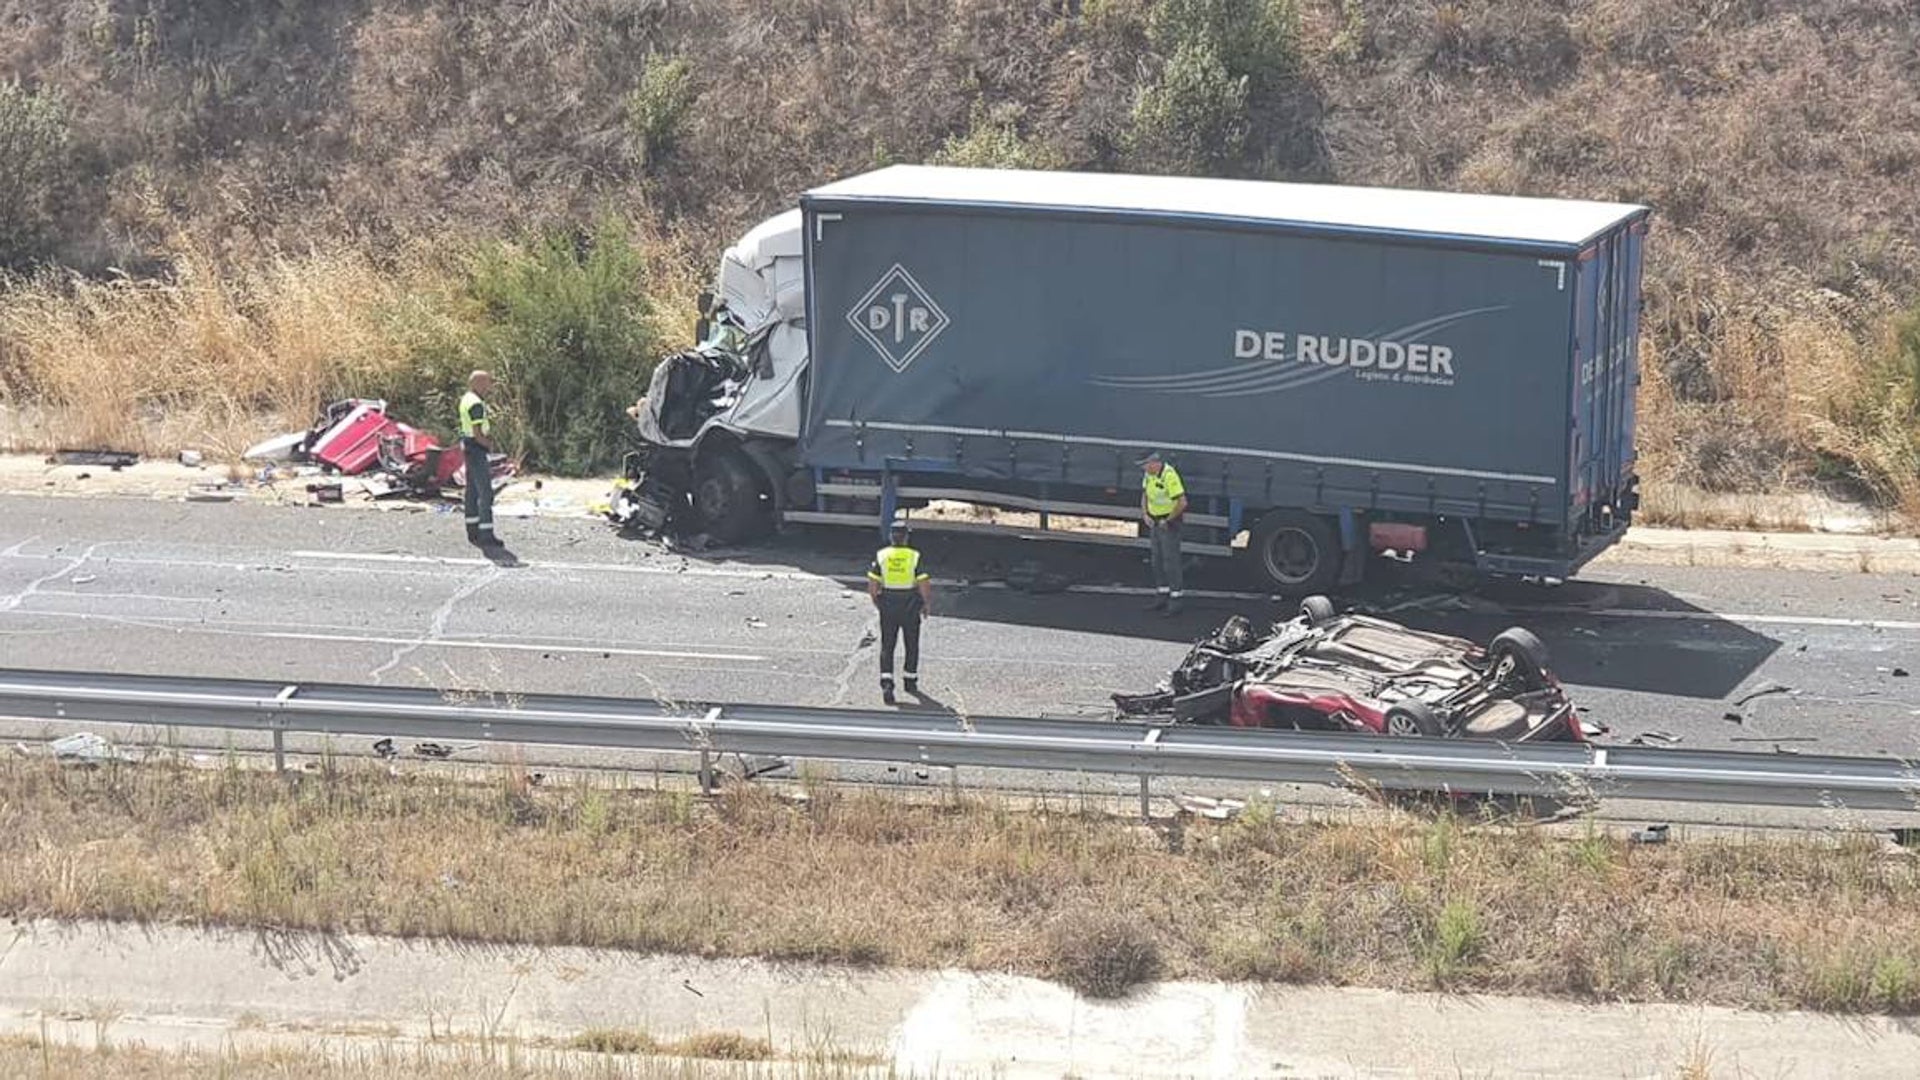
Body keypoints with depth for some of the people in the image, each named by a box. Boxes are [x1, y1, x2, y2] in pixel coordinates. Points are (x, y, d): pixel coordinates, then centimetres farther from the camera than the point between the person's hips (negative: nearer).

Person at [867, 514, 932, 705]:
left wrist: (877, 601, 14)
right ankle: (910, 681, 26)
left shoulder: (880, 556, -4)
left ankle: (886, 683, -11)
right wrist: (927, 604, 5)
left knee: (887, 646, 4)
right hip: (910, 606, -1)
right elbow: (924, 585, -10)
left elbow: (872, 585, -3)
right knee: (912, 645, 17)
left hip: (888, 606, 1)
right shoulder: (915, 557, -9)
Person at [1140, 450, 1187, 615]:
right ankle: (1162, 597, 21)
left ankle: (1175, 600, -2)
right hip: (1155, 521, 8)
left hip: (1169, 523, -8)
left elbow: (1182, 503, -25)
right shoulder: (1148, 475, 3)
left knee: (1171, 561, -6)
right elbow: (1145, 495, 19)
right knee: (1157, 560, 12)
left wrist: (1167, 521, -16)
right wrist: (1145, 514, 5)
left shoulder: (1169, 476, -24)